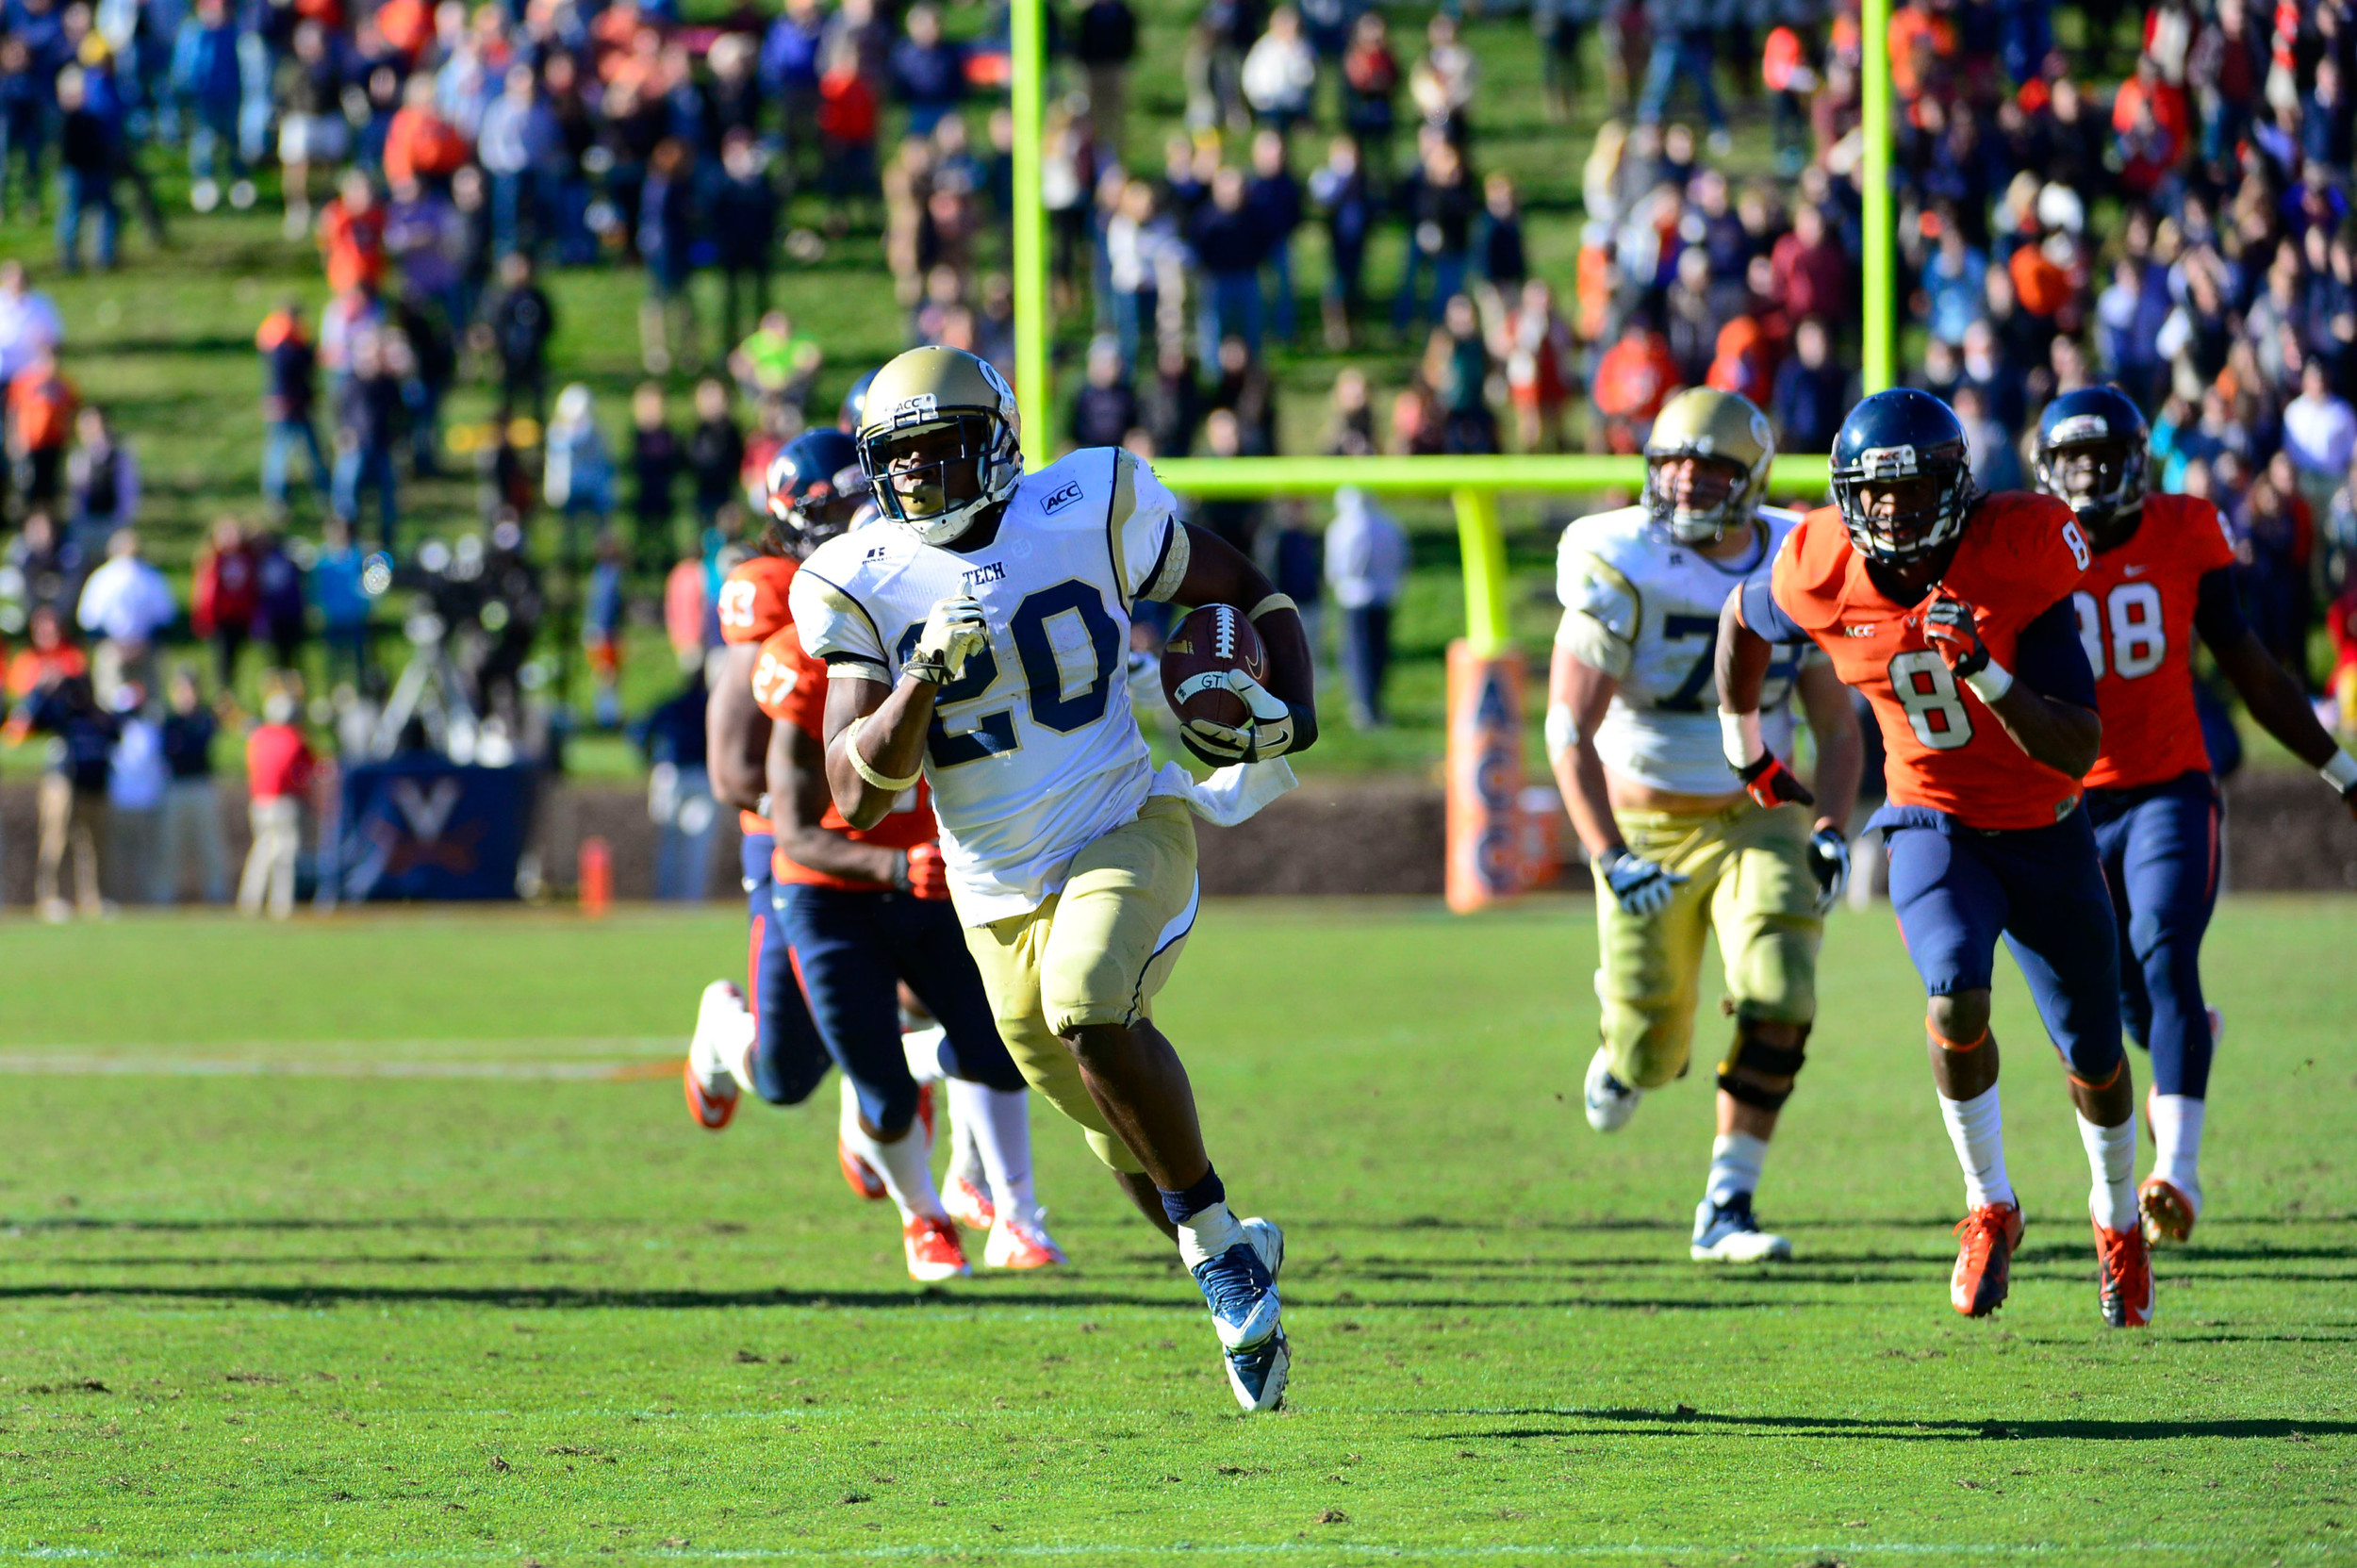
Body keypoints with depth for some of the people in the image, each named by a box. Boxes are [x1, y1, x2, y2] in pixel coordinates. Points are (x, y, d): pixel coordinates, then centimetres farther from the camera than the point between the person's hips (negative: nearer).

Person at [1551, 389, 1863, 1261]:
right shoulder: (1621, 572, -16)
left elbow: (1837, 729, 6)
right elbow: (1568, 732, -17)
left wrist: (1831, 833, -11)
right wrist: (1611, 860, -27)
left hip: (1757, 820, 2)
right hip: (1645, 825, -2)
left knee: (1778, 1005, -19)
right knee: (1651, 1052, 1)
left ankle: (1727, 1210, -10)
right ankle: (1622, 1057, 41)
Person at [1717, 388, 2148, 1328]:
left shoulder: (2018, 557, -25)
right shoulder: (1825, 574, -16)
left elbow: (2079, 750, -27)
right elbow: (1744, 622, 10)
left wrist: (1982, 670, -40)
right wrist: (1745, 754, 19)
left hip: (2044, 833, 0)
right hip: (1934, 827, 0)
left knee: (2094, 1054, 11)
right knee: (1957, 1001, -28)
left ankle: (2117, 1222, 40)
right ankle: (1989, 1207, -7)